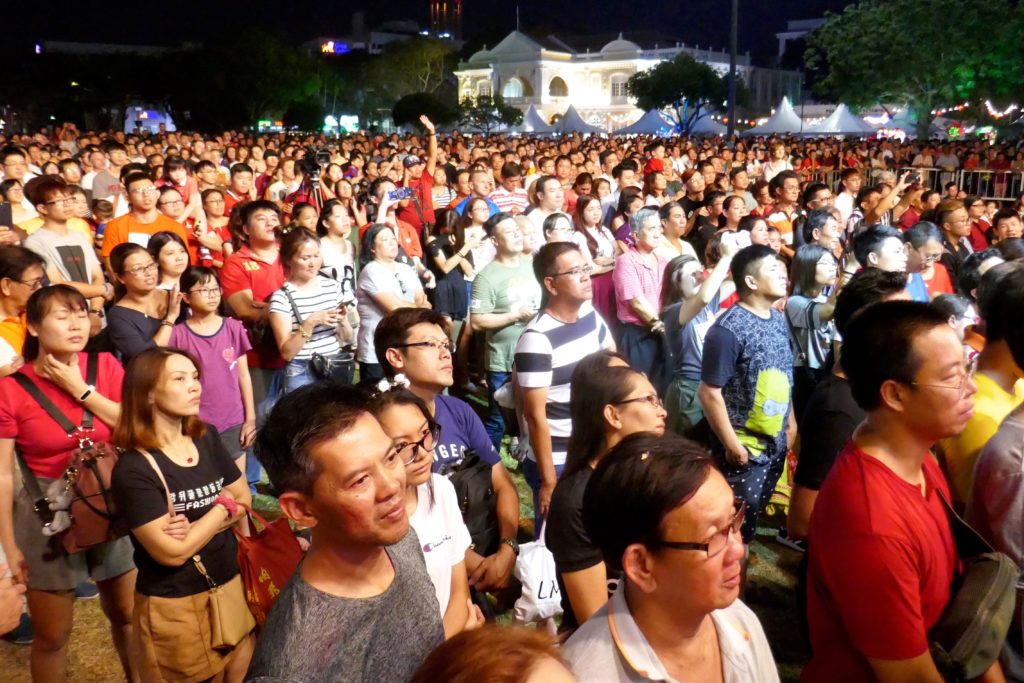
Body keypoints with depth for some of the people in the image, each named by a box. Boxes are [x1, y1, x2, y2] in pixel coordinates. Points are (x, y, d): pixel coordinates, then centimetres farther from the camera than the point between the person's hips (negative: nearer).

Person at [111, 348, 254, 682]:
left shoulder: (207, 437, 0)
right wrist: (223, 507, -9)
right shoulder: (133, 469, -19)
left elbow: (244, 499, 4)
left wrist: (195, 527, -14)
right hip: (175, 604, -5)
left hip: (231, 584, 6)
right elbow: (172, 552, -22)